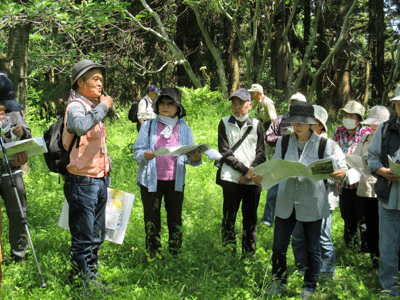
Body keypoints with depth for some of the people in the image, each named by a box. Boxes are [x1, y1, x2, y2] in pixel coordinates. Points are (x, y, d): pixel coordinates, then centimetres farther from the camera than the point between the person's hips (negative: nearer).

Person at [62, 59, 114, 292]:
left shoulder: (93, 107, 17)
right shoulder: (76, 106, -12)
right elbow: (81, 126, -37)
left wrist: (106, 165, 23)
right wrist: (103, 107, -25)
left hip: (100, 179, 9)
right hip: (82, 181, -9)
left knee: (97, 235, 15)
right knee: (84, 236, -3)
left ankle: (88, 274, 26)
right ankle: (86, 281, 5)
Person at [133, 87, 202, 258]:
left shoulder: (184, 129, 8)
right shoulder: (149, 126, 4)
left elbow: (190, 156, 6)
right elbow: (137, 151, 0)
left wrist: (195, 158, -18)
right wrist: (144, 155, -23)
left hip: (175, 181, 1)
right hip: (151, 180, -1)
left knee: (175, 219, 5)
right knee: (151, 220, 1)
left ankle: (175, 255, 18)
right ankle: (153, 256, 12)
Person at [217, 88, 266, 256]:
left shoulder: (256, 125, 12)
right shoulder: (225, 123, 7)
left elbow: (261, 153, 7)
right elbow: (225, 152, -2)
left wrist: (252, 172, -9)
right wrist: (244, 169, -10)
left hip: (253, 179, 2)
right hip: (231, 178, -2)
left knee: (251, 217, 6)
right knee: (229, 217, -1)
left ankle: (249, 254, 15)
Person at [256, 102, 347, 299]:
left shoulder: (324, 144, -4)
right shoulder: (284, 142, 6)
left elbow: (342, 167, -2)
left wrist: (341, 173, -25)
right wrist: (262, 177, -7)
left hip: (311, 203, -2)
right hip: (286, 201, 3)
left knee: (312, 248, 9)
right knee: (278, 247, 4)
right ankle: (279, 283, 24)